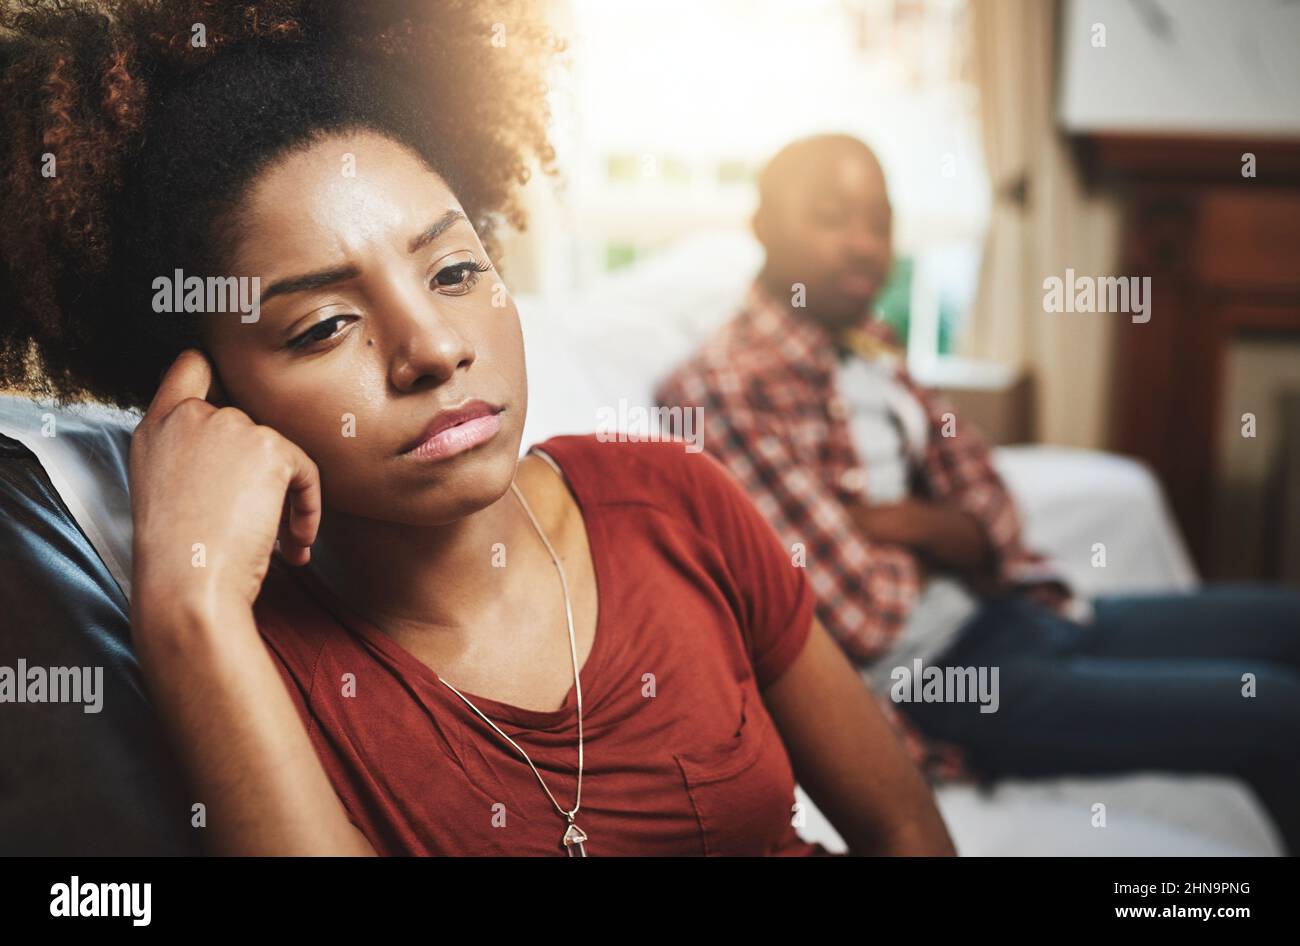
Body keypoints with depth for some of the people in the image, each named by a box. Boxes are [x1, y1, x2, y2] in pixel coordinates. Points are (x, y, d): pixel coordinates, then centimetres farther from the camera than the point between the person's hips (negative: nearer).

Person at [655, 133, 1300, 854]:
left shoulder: (869, 344, 8)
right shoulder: (728, 387, -19)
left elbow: (992, 522, 7)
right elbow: (862, 619, -22)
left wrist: (903, 521, -14)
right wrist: (944, 537, -3)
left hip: (1008, 613, 9)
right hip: (925, 681, -9)